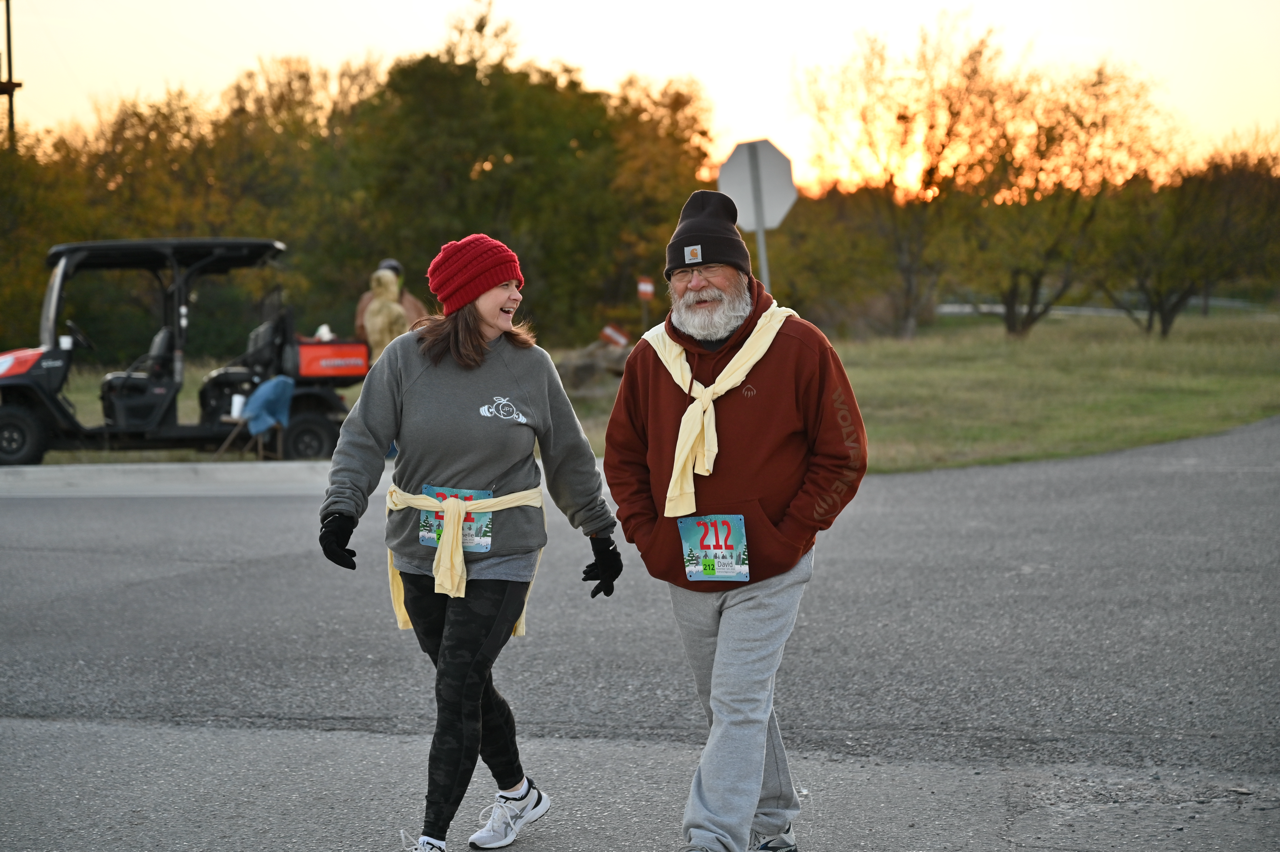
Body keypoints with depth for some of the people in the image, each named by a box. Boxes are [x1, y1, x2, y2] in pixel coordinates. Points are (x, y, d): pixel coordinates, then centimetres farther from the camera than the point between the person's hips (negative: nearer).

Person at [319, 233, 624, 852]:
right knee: (467, 686, 13)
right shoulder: (406, 358, -2)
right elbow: (363, 439, -3)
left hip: (499, 556, -2)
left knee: (457, 692, -8)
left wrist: (601, 535, 14)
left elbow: (568, 457, 8)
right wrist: (341, 510, -19)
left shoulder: (531, 366, -1)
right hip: (421, 554, 3)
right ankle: (518, 794, 35)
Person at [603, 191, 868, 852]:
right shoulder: (651, 356, 2)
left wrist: (787, 537, -11)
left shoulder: (797, 346, -10)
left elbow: (842, 456, -7)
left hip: (767, 573, -5)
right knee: (729, 705, 15)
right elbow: (623, 455, 14)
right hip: (685, 574, 5)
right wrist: (647, 536, 2)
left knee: (739, 704, -12)